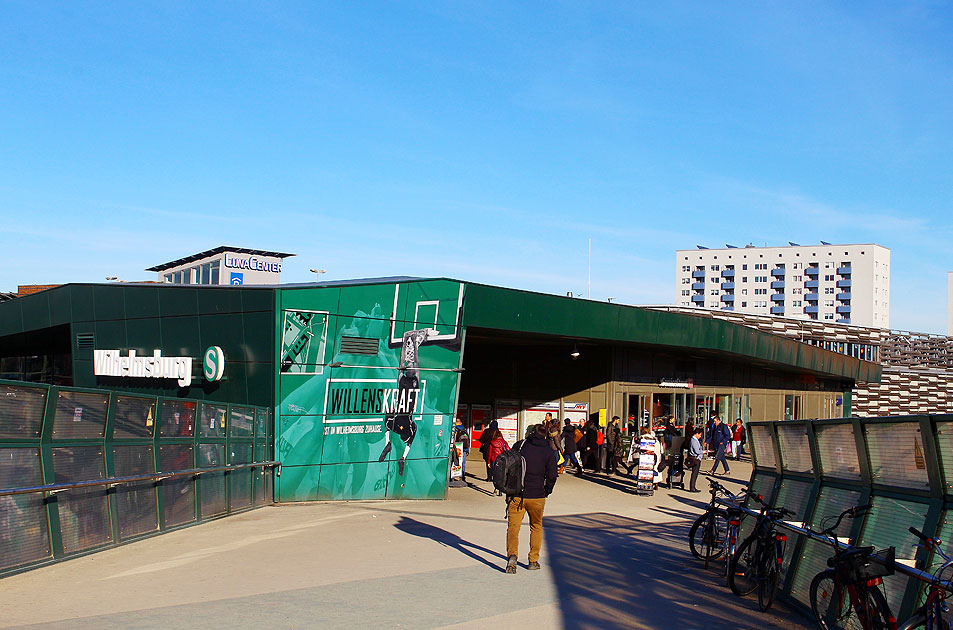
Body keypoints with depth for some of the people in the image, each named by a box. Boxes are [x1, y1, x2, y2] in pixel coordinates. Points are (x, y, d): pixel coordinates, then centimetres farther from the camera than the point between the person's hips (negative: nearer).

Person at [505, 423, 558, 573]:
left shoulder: (519, 446, 2)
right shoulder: (549, 452, -1)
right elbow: (551, 476, -6)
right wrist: (546, 492, 11)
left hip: (516, 495, 0)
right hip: (537, 496, 0)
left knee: (513, 527, 4)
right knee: (536, 526, 20)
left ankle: (512, 554, -21)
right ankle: (533, 560, 19)